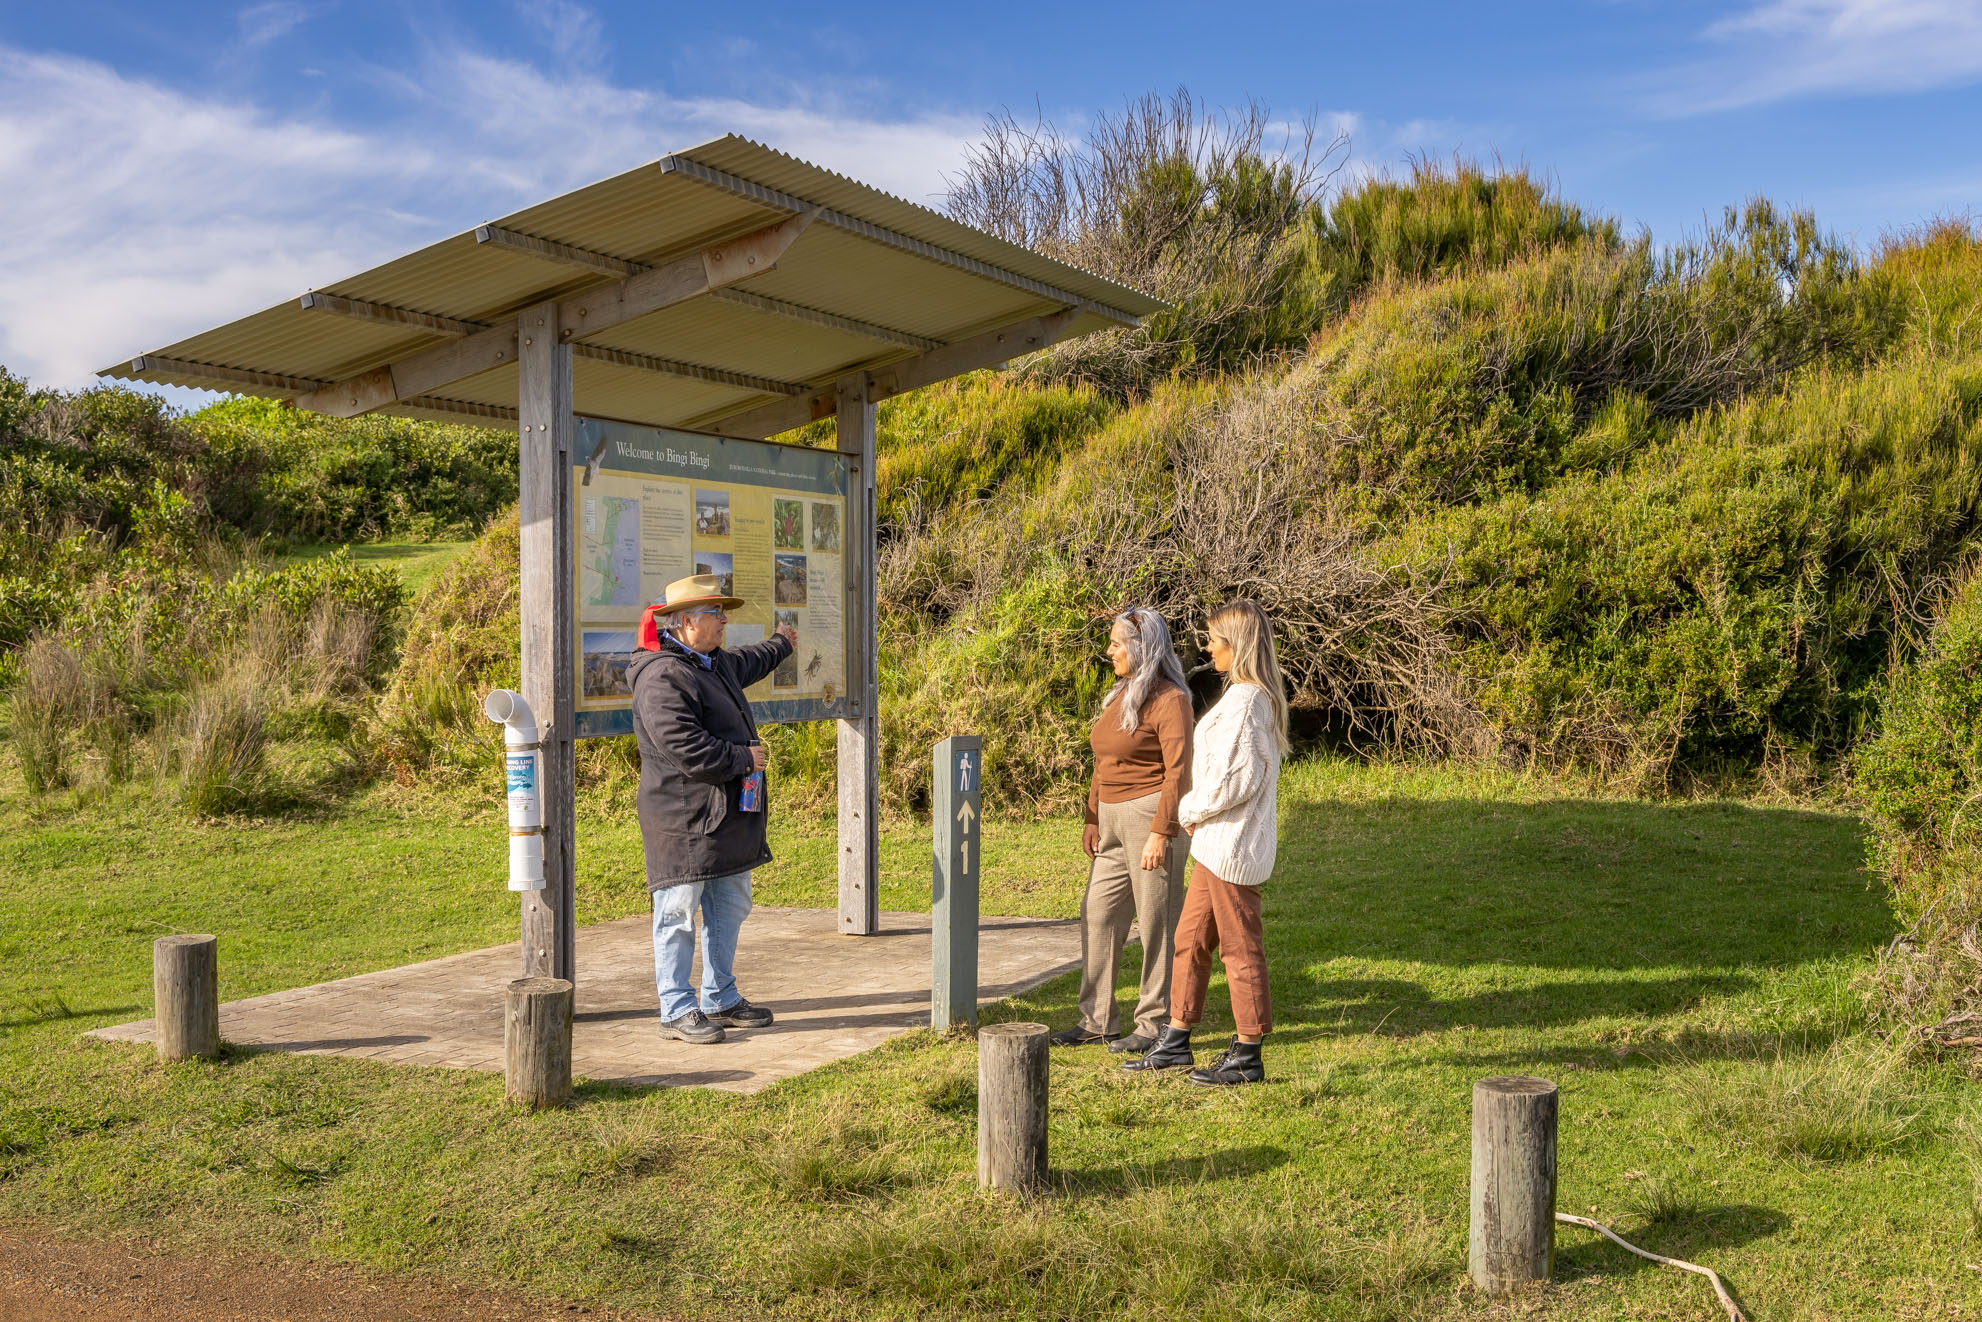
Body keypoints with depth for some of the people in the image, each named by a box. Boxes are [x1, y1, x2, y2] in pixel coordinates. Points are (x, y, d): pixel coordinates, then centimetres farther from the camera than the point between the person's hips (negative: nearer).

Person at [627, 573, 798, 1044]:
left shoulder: (714, 662, 15)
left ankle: (722, 1000, 27)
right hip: (684, 820, -10)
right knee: (679, 915, -1)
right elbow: (688, 749, -25)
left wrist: (780, 645, 58)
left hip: (729, 816, 10)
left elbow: (747, 663, 40)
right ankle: (677, 1011, 7)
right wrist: (744, 758, -14)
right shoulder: (662, 678, -18)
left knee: (729, 909, 16)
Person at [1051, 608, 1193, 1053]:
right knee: (1098, 916, 10)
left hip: (1150, 816, -9)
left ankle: (1157, 1024, 10)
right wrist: (1092, 819, 13)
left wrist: (1160, 833, -20)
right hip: (1113, 819, 9)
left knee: (1157, 924, 0)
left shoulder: (1170, 700, -11)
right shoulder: (1121, 694, 15)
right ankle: (1098, 1020, 18)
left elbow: (1178, 772, -16)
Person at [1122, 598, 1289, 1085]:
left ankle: (1246, 1057, 11)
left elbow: (1237, 778, -24)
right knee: (1190, 938, 15)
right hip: (1219, 841, 10)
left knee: (1240, 946, 0)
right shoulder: (1256, 695, 13)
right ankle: (1175, 1043, 24)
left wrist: (1190, 810, -9)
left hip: (1232, 843, -10)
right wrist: (1198, 813, 11)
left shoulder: (1245, 700, -19)